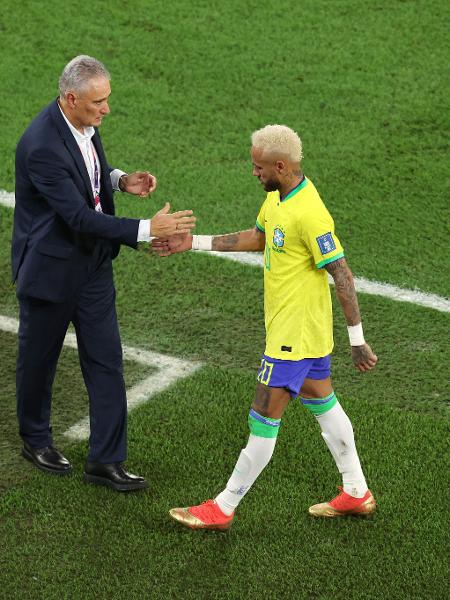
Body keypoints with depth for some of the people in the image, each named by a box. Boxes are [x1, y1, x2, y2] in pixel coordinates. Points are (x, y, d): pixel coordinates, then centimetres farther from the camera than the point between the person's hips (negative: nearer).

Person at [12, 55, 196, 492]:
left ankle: (105, 460, 13)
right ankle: (35, 440, 38)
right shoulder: (41, 146, -29)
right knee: (39, 358, 15)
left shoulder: (83, 122, -4)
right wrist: (148, 229, -32)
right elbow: (80, 218, -30)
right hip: (51, 270, -7)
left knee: (106, 360, 5)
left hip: (93, 264, 7)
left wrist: (120, 179, -4)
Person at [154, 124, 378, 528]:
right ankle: (356, 494, 32)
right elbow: (257, 238, 18)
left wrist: (357, 340, -19)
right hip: (309, 331, 10)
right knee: (321, 403, 19)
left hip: (294, 335, -10)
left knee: (264, 419, 0)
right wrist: (194, 243, 14)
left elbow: (342, 276, -23)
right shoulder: (277, 196, 2)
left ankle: (223, 509, 10)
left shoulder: (310, 216, -27)